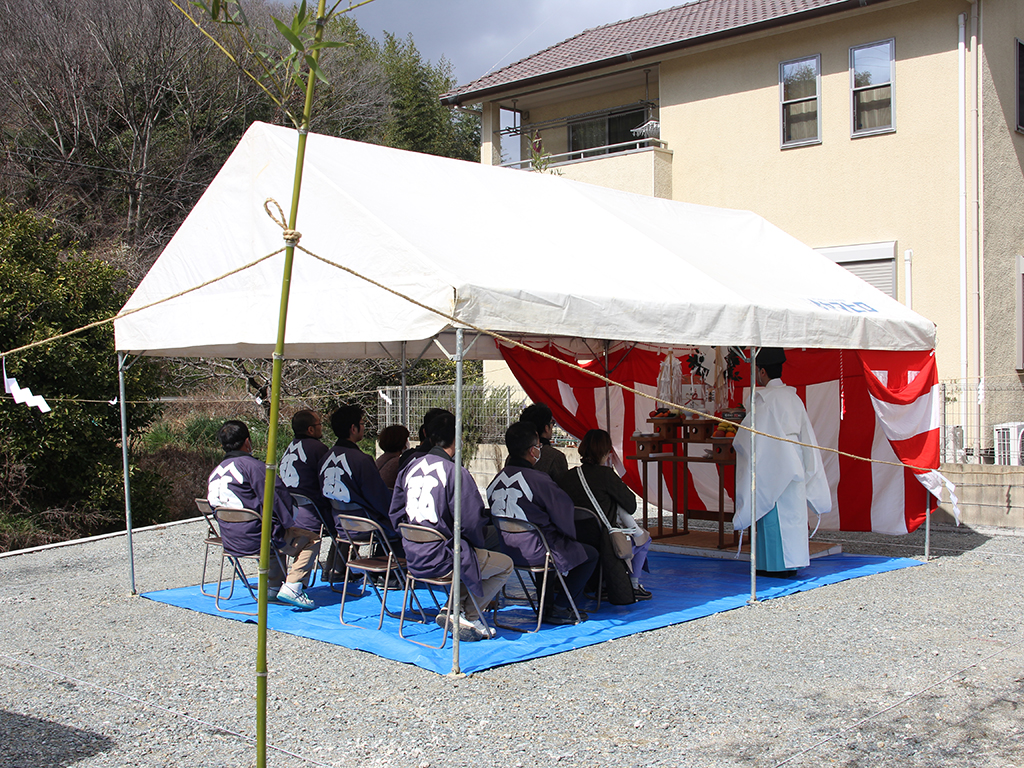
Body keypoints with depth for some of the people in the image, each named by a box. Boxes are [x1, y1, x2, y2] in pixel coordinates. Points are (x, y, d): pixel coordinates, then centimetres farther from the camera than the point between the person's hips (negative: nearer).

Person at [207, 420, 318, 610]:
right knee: (311, 539, 3)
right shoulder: (252, 465, -14)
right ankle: (291, 587, -8)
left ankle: (273, 587, 28)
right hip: (254, 537, -9)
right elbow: (277, 499, -14)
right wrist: (291, 523, 1)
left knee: (277, 535, 36)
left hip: (230, 539, 9)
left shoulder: (215, 472, 11)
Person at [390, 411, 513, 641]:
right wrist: (477, 549, 3)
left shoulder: (411, 467, 5)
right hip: (441, 559, -8)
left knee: (470, 557, 30)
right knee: (505, 564, 12)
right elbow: (471, 522, -17)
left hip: (413, 558, 8)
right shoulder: (456, 473, -17)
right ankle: (467, 616, 8)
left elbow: (396, 514, 12)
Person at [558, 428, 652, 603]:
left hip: (574, 543, 6)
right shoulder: (605, 474, -20)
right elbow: (631, 507, -10)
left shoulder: (567, 476, -2)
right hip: (602, 543, -6)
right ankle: (633, 587, 33)